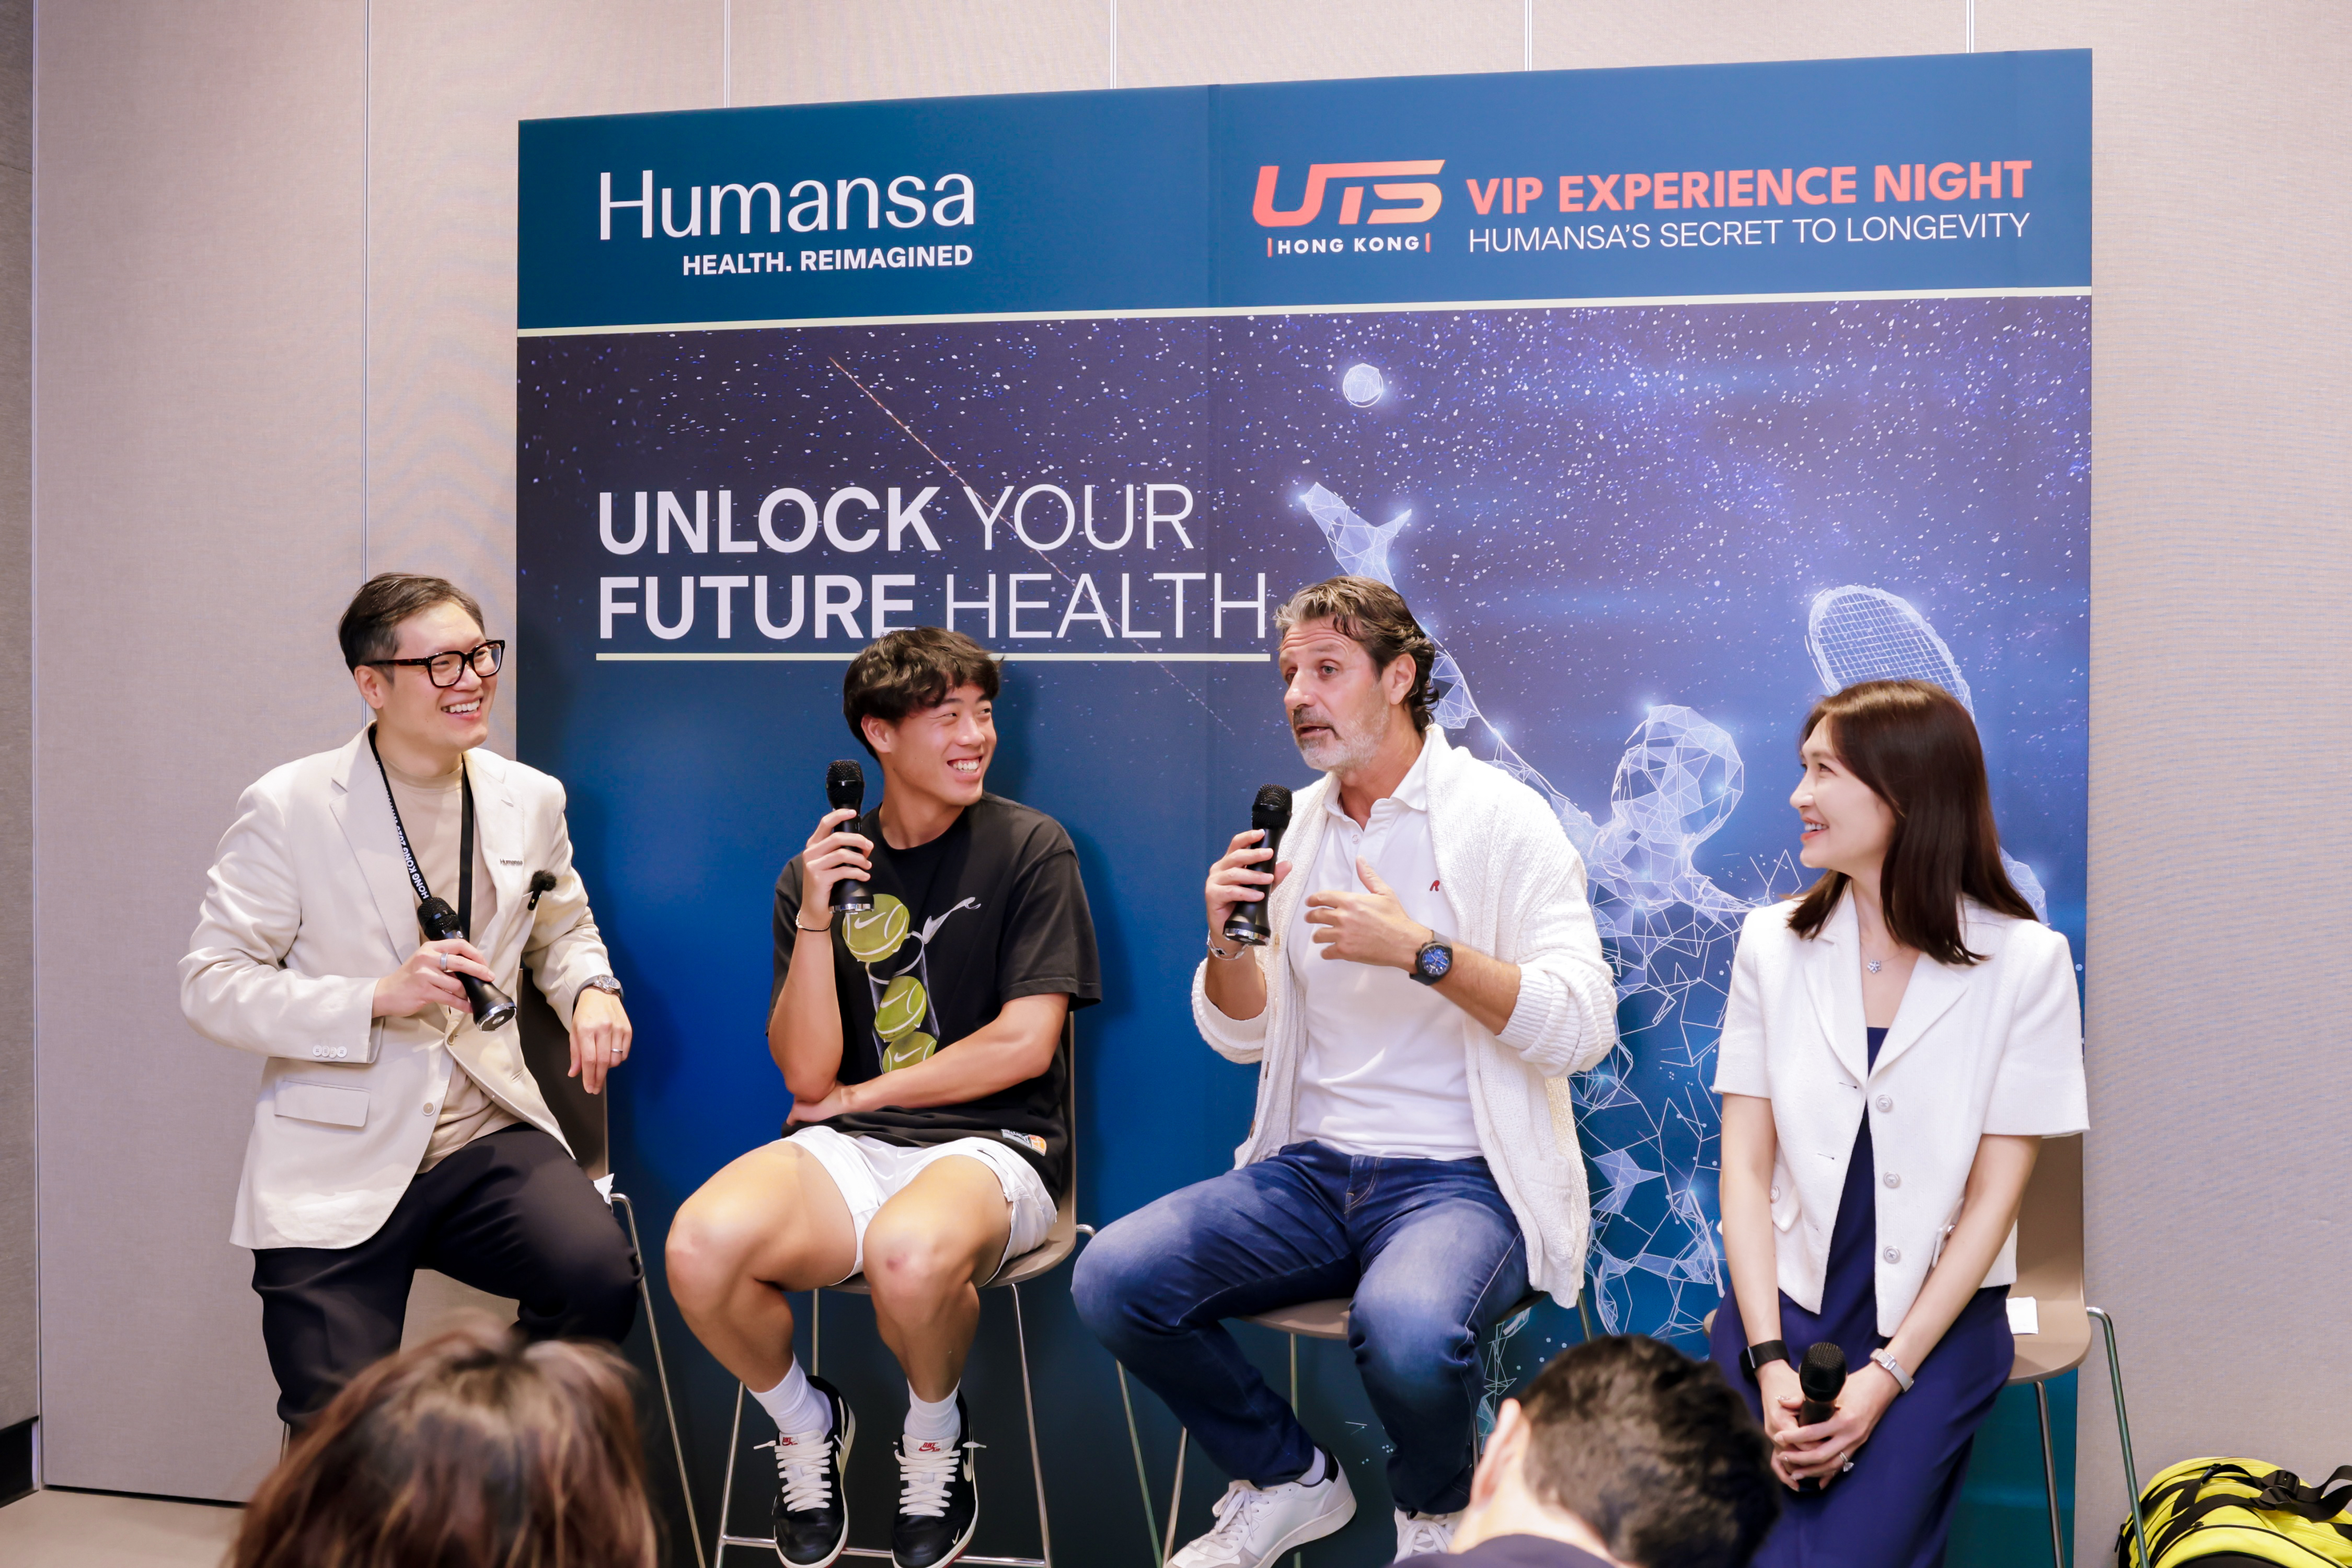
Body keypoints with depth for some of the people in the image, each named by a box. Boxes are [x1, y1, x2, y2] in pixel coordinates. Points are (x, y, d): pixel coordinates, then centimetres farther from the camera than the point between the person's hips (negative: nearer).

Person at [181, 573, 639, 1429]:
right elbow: (212, 983, -7)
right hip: (337, 1165, -2)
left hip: (488, 1140, 3)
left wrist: (591, 988, 0)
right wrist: (379, 997, -19)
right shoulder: (287, 808, -5)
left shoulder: (529, 799, 8)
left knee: (601, 1273, -26)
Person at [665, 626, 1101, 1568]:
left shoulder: (1029, 848, 2)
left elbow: (1024, 1044, -5)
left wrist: (861, 1095, 0)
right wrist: (816, 921, -12)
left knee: (911, 1254, -39)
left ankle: (935, 1436, -1)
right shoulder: (820, 871, 9)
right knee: (701, 1247, -29)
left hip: (993, 1144, -3)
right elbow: (807, 1074, 1)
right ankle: (806, 1424, 5)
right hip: (849, 1148, 3)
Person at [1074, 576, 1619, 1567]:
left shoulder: (1501, 818, -4)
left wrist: (1424, 951, -22)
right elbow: (1240, 1037, 14)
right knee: (1111, 1280, -16)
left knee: (1405, 1331, -36)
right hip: (1310, 1171, 5)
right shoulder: (1295, 825, 12)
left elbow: (1584, 1029, -13)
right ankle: (1287, 1482, 9)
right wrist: (1230, 938, -6)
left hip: (1462, 1178, -5)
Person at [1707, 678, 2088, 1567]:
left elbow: (1993, 1197, -5)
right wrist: (1769, 1360, -12)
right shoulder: (1773, 944, 5)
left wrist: (1885, 1377, -13)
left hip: (1937, 1316, -2)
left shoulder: (2025, 961, -4)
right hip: (1784, 1298, 2)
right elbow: (1746, 1166, 1)